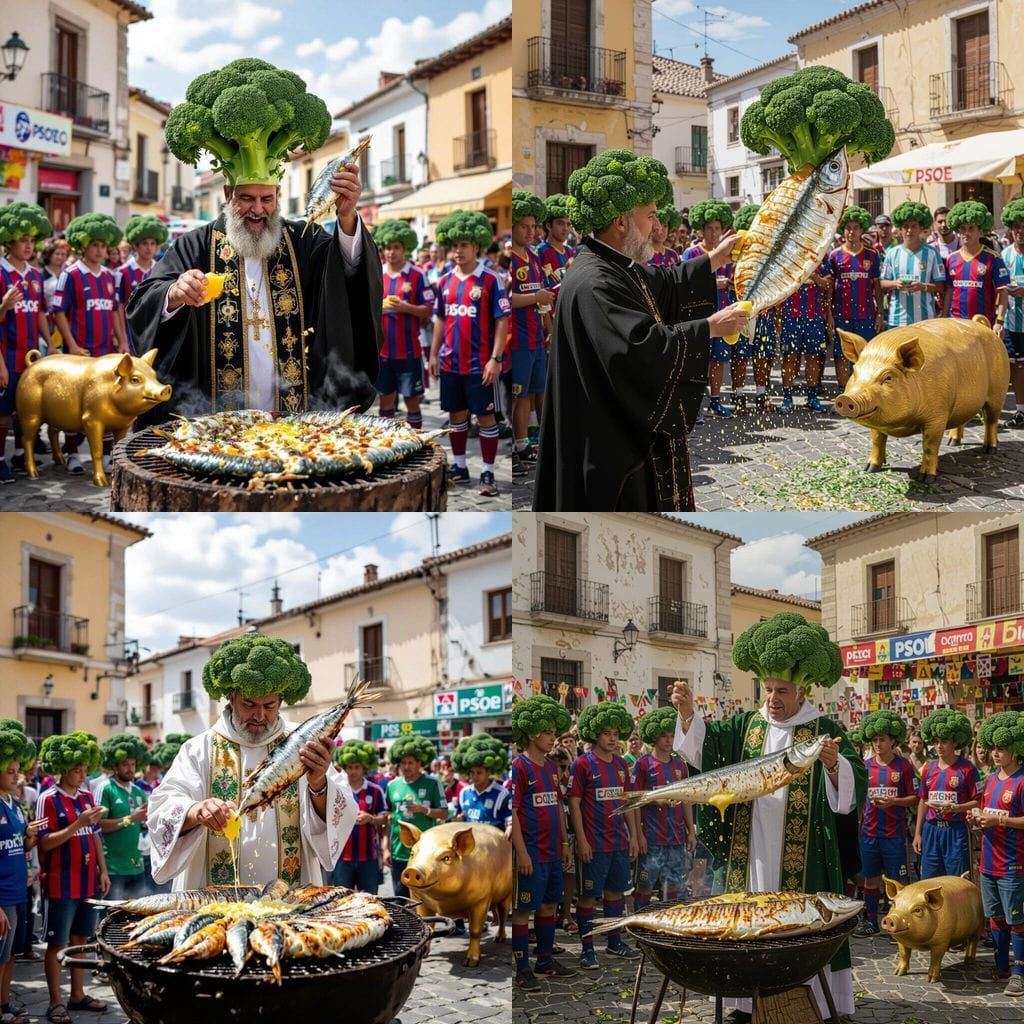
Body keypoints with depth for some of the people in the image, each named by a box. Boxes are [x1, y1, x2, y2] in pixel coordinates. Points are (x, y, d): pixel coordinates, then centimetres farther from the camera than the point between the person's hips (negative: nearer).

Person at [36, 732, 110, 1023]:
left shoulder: (87, 796, 9)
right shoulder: (49, 799, -11)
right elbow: (46, 843, -16)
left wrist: (103, 871, 10)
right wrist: (78, 824, -25)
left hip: (89, 882, 6)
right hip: (62, 886, -6)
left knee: (81, 939, 14)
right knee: (57, 943, 2)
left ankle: (78, 995, 23)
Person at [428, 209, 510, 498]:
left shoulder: (490, 280, -9)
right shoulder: (445, 281, 7)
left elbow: (502, 322, -10)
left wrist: (495, 359, -15)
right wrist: (433, 353, 13)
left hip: (479, 364, -5)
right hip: (450, 362, 5)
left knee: (485, 417, 1)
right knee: (456, 414, 14)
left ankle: (487, 474, 5)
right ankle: (459, 466, 26)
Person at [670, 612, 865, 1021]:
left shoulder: (824, 730, -2)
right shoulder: (747, 726, 10)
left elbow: (852, 784, -13)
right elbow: (703, 744, 0)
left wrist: (833, 764, -35)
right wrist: (687, 713, -18)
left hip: (801, 861, -4)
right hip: (749, 856, 4)